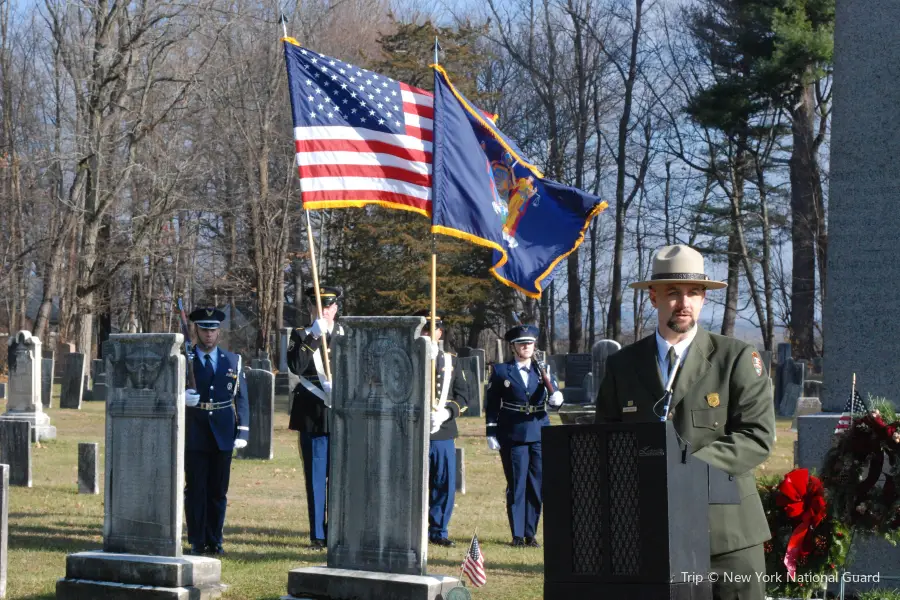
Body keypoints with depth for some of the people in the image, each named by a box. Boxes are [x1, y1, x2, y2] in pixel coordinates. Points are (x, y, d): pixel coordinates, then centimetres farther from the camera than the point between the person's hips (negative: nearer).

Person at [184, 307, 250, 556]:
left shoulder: (233, 361, 8)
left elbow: (241, 398, 8)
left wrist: (242, 432, 0)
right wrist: (181, 397, -21)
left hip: (223, 434, 2)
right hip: (195, 434, -1)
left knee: (218, 490, 6)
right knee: (195, 489, 0)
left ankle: (215, 540, 14)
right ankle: (197, 541, 7)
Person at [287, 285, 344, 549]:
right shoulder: (301, 336, 4)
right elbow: (296, 366, -14)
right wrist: (314, 337, -18)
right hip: (312, 416, -2)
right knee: (316, 477, 1)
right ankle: (318, 535, 7)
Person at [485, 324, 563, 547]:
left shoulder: (542, 370, 10)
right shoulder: (501, 371, 2)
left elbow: (554, 397, 3)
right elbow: (491, 404, 2)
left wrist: (556, 398, -21)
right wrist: (491, 433, -4)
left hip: (539, 434, 3)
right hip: (513, 435, -3)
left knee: (537, 485, 5)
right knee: (516, 485, 0)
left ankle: (530, 533, 14)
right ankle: (518, 535, 5)